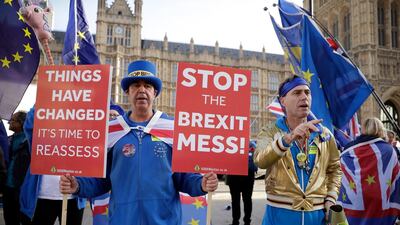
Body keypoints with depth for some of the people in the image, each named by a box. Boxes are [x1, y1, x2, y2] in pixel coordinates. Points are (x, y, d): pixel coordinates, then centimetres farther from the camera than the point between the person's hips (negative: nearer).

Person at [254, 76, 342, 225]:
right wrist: (288, 138, -39)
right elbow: (261, 161, -25)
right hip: (281, 213, -2)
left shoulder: (324, 134, 5)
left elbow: (334, 169, 15)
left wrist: (331, 199, 1)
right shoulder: (270, 133, -5)